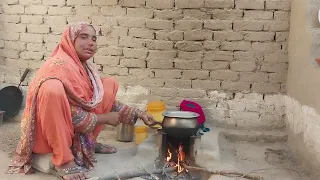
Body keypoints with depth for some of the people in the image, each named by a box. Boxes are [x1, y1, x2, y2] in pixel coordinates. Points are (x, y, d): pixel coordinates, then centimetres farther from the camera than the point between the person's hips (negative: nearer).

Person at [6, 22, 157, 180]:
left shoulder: (85, 68, 5)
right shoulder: (60, 65, -21)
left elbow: (105, 100, 13)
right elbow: (71, 115, -26)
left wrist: (138, 114, 5)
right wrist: (105, 118, -13)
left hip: (76, 128, 9)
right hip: (47, 134, -9)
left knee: (109, 84, 6)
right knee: (53, 89, -38)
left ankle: (89, 142, 9)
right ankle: (63, 159, -25)